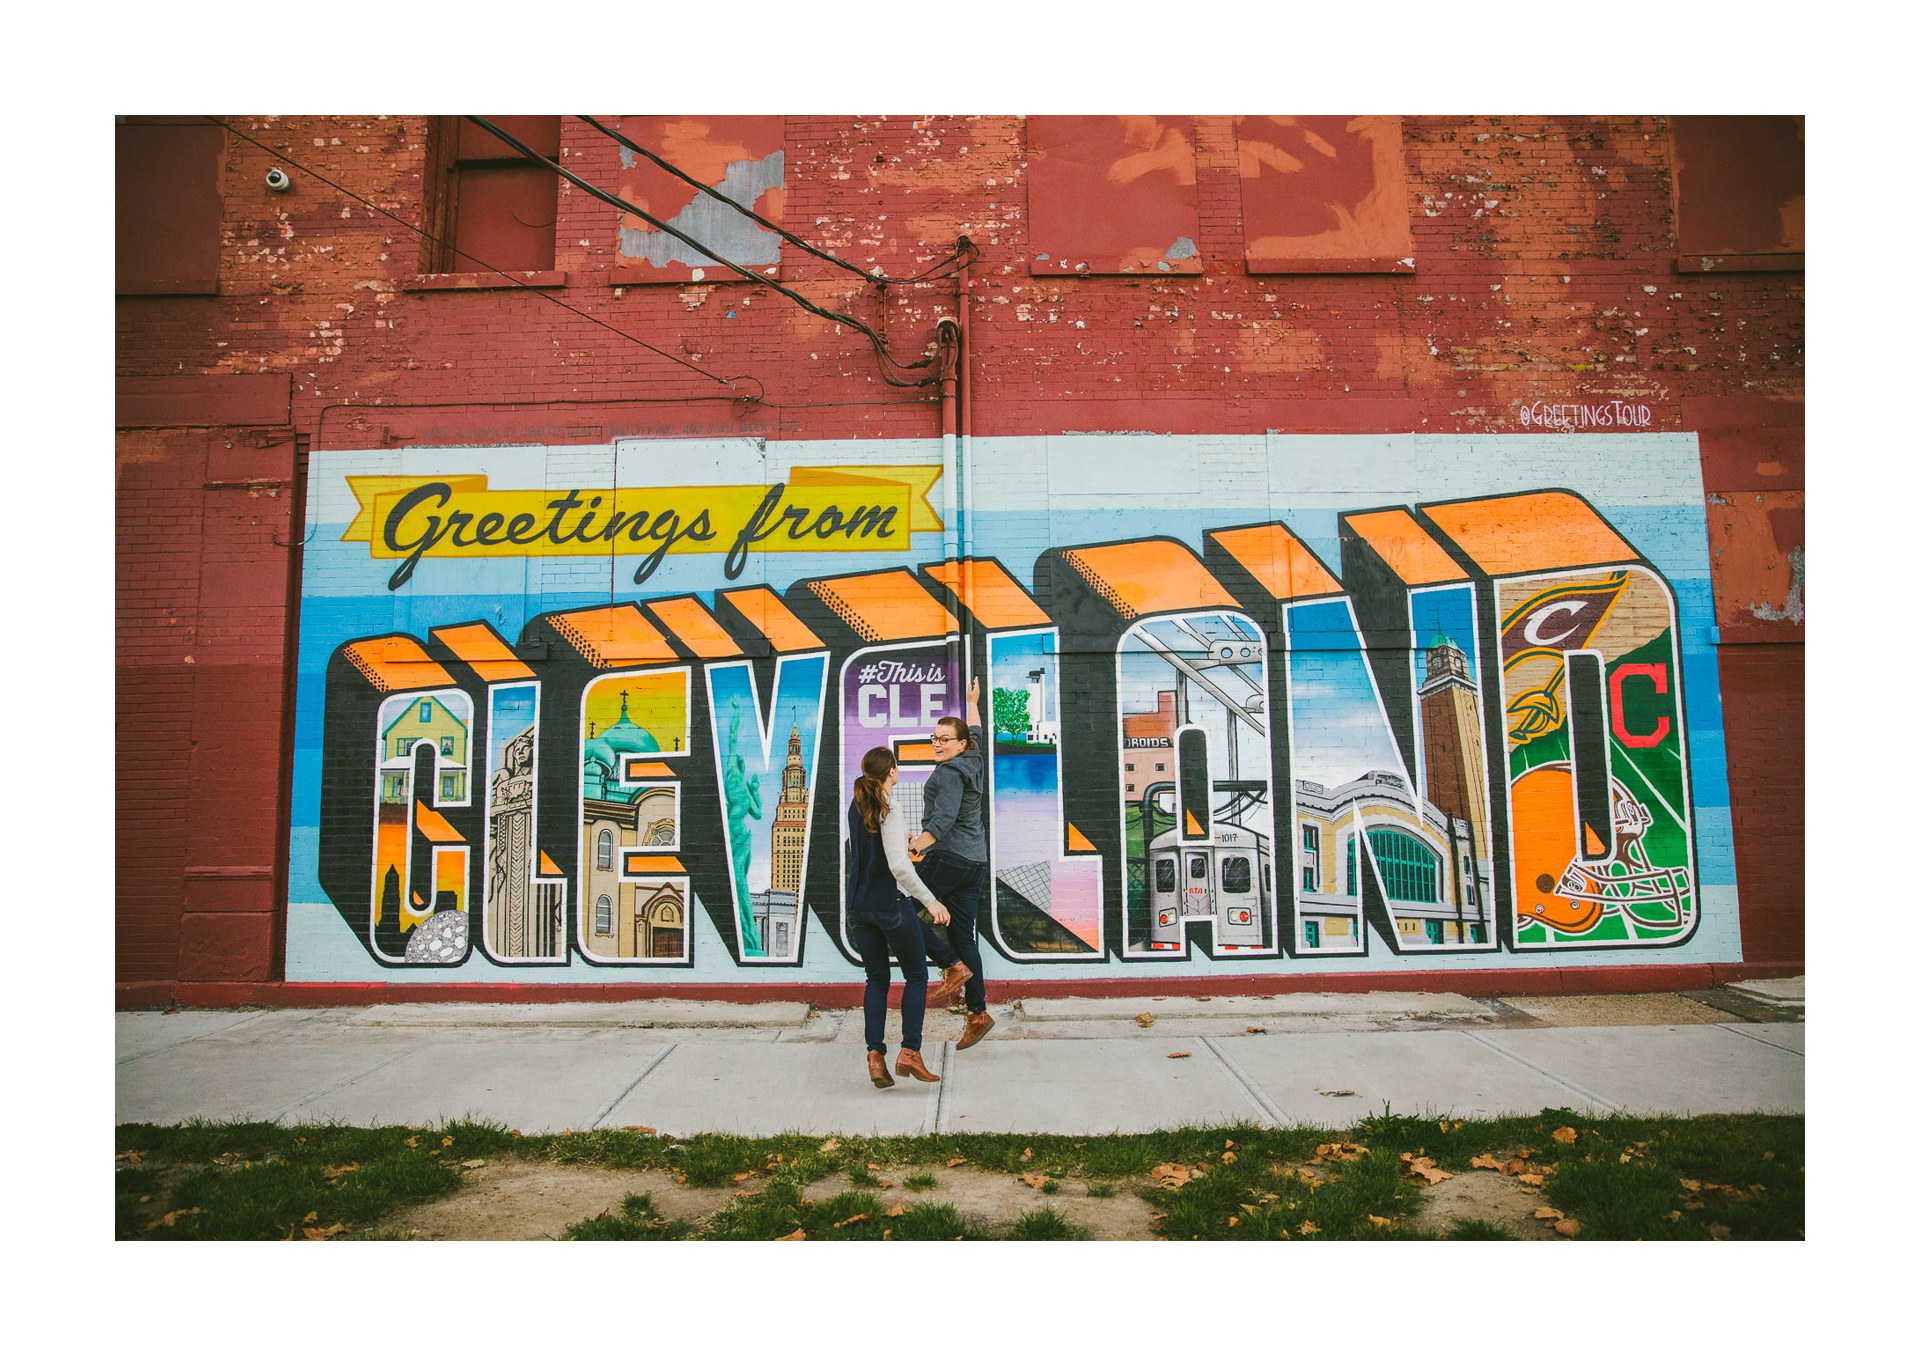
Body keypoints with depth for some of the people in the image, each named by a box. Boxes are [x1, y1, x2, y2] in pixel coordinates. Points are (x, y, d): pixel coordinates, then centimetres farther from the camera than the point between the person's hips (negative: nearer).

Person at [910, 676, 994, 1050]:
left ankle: (953, 967, -5)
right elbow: (975, 734, 34)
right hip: (975, 862, 9)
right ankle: (978, 1014, 9)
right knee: (964, 938, 9)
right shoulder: (973, 760, 12)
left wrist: (918, 843, -43)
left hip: (947, 856, -9)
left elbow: (944, 816, -29)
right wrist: (972, 703, 50)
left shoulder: (950, 772, -13)